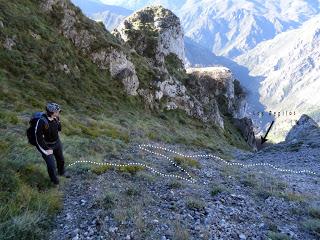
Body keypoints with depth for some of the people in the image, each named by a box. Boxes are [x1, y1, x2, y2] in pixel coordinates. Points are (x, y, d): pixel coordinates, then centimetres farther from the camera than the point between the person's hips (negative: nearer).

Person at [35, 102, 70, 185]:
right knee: (51, 165, -4)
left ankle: (61, 172, 55)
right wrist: (47, 149, -20)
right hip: (46, 145, -6)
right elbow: (39, 138, -26)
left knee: (61, 159, 24)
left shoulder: (56, 118, -13)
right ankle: (54, 179, 27)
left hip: (57, 142, 7)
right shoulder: (42, 122, -33)